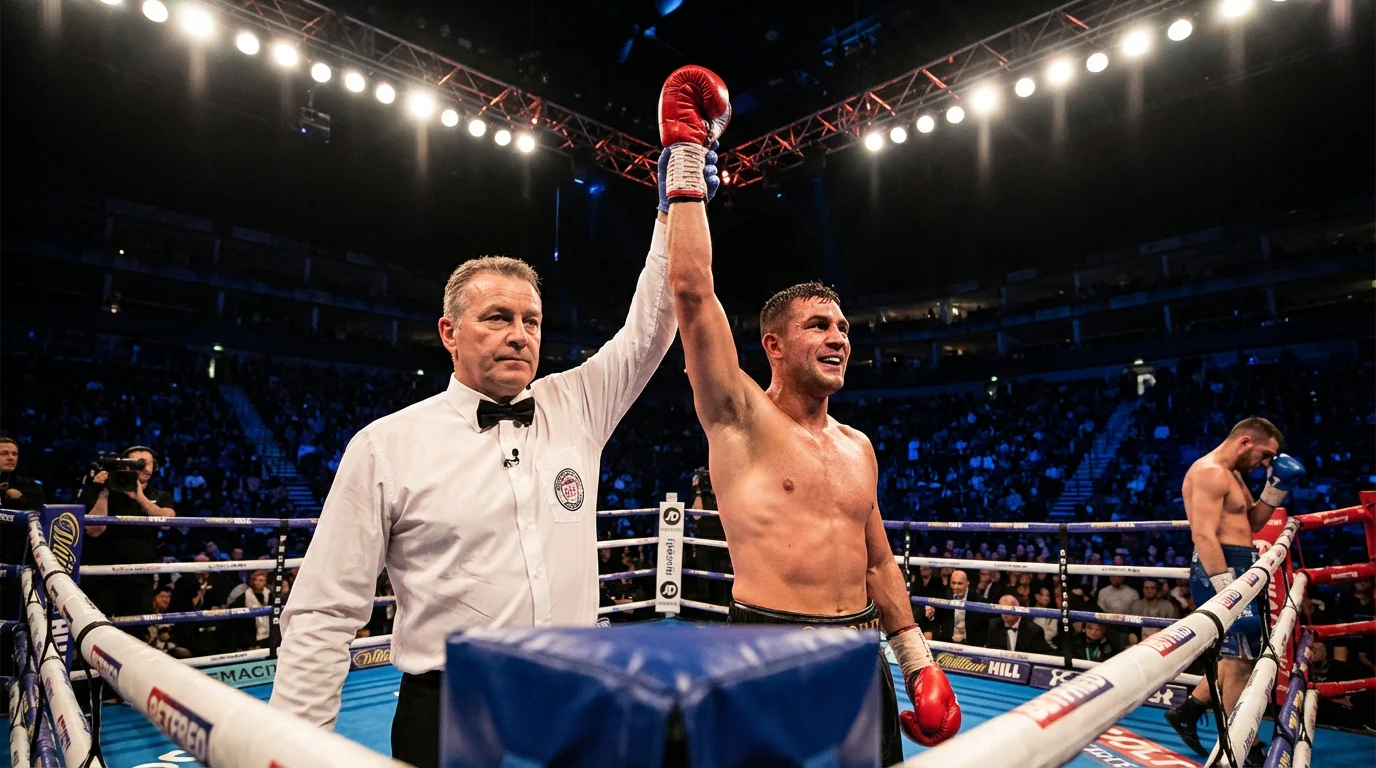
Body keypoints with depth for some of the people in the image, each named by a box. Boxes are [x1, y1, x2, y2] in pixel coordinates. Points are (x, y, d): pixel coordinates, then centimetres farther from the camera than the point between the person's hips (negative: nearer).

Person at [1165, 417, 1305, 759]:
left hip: (1239, 568, 11)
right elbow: (1203, 536, -25)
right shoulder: (1210, 472, -17)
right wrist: (1228, 590, -28)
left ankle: (1187, 711, 25)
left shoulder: (1233, 474, 17)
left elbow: (1252, 523, 23)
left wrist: (1276, 489, 11)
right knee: (1241, 659, -1)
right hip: (1222, 569, -11)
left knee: (1239, 655, 18)